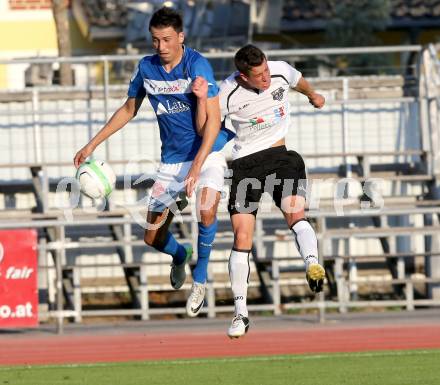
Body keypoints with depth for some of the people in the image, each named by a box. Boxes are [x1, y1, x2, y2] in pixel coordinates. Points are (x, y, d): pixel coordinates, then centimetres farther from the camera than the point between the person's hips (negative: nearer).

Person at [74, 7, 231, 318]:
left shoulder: (197, 65, -18)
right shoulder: (146, 68, -1)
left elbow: (213, 120, -21)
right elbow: (129, 109, 16)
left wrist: (197, 166, -29)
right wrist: (93, 144, 15)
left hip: (208, 151, -5)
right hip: (171, 160, 5)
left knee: (207, 211, -32)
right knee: (152, 237, 3)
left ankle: (200, 278, -8)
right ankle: (180, 255, 40)